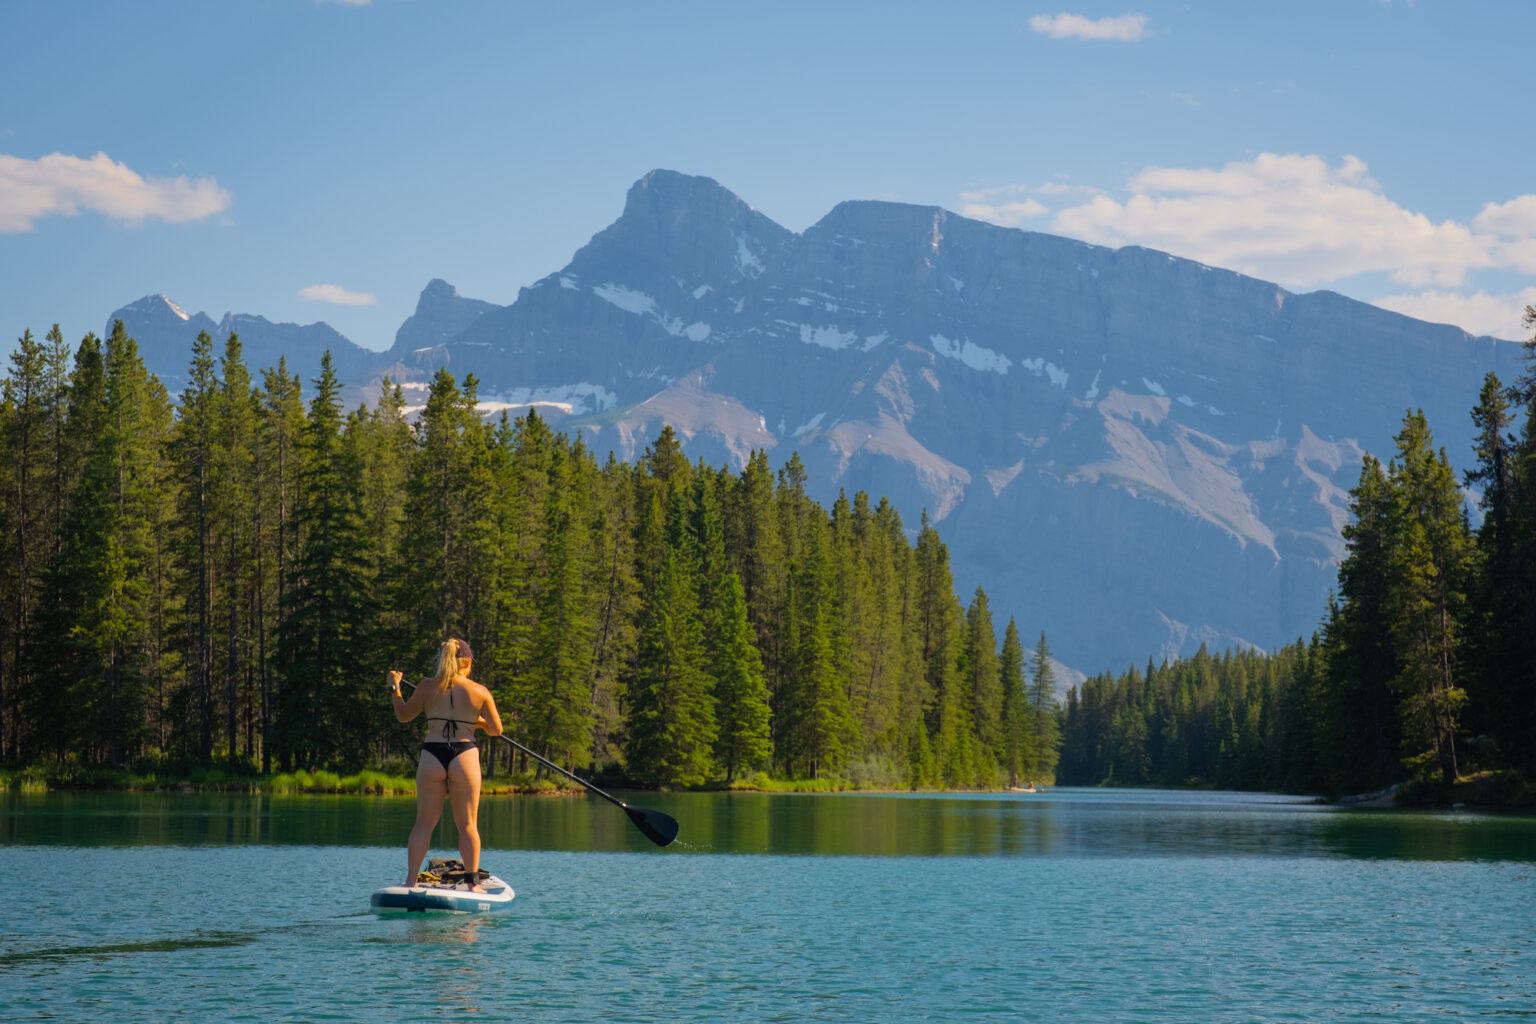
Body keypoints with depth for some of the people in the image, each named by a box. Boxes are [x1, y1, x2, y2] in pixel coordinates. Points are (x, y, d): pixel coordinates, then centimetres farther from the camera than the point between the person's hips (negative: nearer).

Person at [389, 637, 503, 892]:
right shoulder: (480, 692, 1)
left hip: (431, 757, 1)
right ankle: (473, 882, 6)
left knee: (424, 822, 8)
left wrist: (395, 688, 30)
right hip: (464, 756, -1)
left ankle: (410, 880, 4)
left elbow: (403, 715, 15)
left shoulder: (427, 687, 2)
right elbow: (496, 730, 8)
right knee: (467, 824, 6)